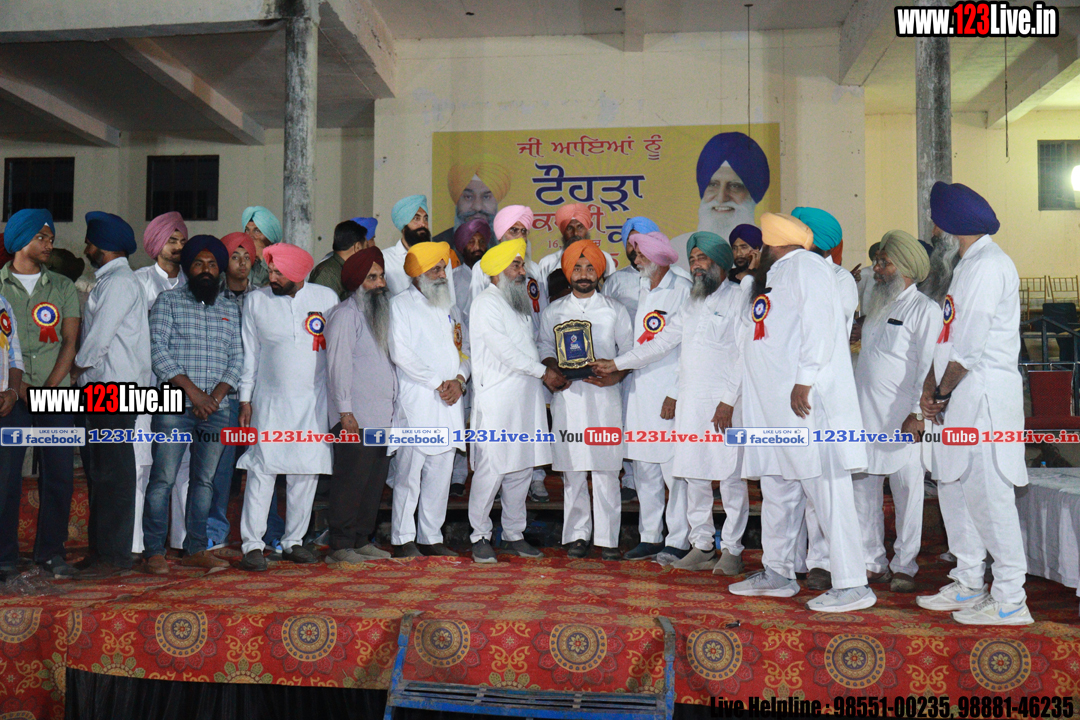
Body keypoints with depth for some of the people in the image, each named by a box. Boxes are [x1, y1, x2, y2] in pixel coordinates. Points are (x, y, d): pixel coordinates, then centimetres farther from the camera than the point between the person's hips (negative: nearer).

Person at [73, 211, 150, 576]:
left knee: (112, 473, -6)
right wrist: (83, 374, 10)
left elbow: (101, 335, -14)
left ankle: (114, 555, -1)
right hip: (99, 387, 10)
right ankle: (100, 549, 21)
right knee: (97, 470, 13)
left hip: (116, 388, -10)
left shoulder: (120, 282, -11)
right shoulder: (106, 281, 19)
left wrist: (78, 367, 0)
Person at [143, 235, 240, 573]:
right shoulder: (168, 301, 6)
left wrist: (216, 395, -4)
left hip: (216, 408, 4)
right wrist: (191, 389, -12)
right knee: (163, 478, -5)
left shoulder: (231, 309, 16)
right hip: (174, 405, -3)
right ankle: (154, 551, 4)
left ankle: (195, 549, 13)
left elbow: (237, 359, 11)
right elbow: (157, 350, -4)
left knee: (204, 479, 6)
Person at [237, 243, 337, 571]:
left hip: (314, 401, 1)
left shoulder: (326, 297, 4)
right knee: (261, 470, -7)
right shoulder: (255, 301, 4)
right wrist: (245, 399, 3)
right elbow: (249, 352, 7)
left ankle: (293, 540, 15)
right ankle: (252, 544, 0)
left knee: (307, 471, 3)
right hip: (269, 400, -1)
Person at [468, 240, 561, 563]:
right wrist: (543, 372, -9)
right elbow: (505, 351, -12)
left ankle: (514, 535, 19)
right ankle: (480, 536, 6)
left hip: (527, 397, 8)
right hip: (497, 399, -8)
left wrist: (550, 368, 9)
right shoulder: (485, 303, -5)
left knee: (522, 469, 9)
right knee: (491, 470, -7)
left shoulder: (519, 303, 21)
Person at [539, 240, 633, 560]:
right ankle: (577, 534, 12)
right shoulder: (553, 311, 14)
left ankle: (607, 537, 5)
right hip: (568, 394, 1)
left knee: (606, 469, -2)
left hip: (605, 395, -1)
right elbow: (545, 350, 15)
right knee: (572, 469, 2)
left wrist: (614, 376, -9)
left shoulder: (615, 310, 11)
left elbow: (630, 352, 9)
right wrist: (556, 372, -6)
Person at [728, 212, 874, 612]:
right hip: (773, 402, 10)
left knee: (826, 489, -9)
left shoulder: (805, 266, -4)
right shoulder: (773, 276, 24)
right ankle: (777, 573, 28)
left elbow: (819, 324, -16)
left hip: (805, 399, -10)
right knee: (777, 490, 16)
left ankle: (852, 585, -5)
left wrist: (805, 379, -23)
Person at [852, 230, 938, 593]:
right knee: (863, 491, 7)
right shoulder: (876, 307, 19)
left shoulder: (925, 309, -3)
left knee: (907, 492, 0)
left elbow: (929, 367, -9)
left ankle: (904, 567, 10)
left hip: (902, 420, -7)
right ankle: (872, 563, 17)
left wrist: (917, 413, -17)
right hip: (864, 415, 7)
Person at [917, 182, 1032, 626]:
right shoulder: (968, 264, 20)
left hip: (985, 393, -10)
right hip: (960, 395, 10)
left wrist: (943, 393, -8)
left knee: (989, 494, -7)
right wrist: (931, 387, 8)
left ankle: (1010, 601, 1)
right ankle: (968, 586, 24)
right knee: (954, 487, 13)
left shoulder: (988, 265, -13)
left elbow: (971, 345, -18)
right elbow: (949, 336, 18)